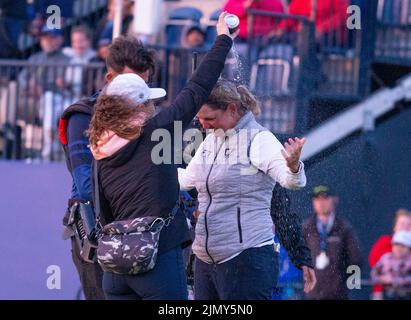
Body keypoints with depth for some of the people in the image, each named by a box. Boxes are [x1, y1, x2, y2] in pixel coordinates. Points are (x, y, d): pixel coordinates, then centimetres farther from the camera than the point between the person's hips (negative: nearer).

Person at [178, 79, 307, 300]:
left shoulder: (259, 139, -10)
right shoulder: (210, 142, 14)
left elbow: (291, 181, -22)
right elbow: (186, 179, 28)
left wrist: (293, 167, -44)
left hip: (247, 258, -8)